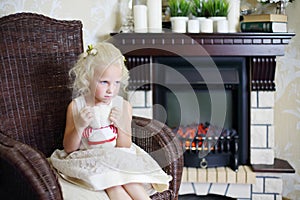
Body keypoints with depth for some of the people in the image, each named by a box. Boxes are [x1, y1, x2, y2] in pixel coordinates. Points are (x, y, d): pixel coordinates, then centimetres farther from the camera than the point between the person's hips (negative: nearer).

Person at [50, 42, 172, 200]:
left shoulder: (123, 106, -4)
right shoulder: (76, 107, -7)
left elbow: (125, 147, -1)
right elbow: (69, 148, -5)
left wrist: (122, 125, -19)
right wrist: (79, 126, -23)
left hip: (119, 160, 1)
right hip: (90, 160, -1)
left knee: (128, 179, -30)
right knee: (110, 182, -29)